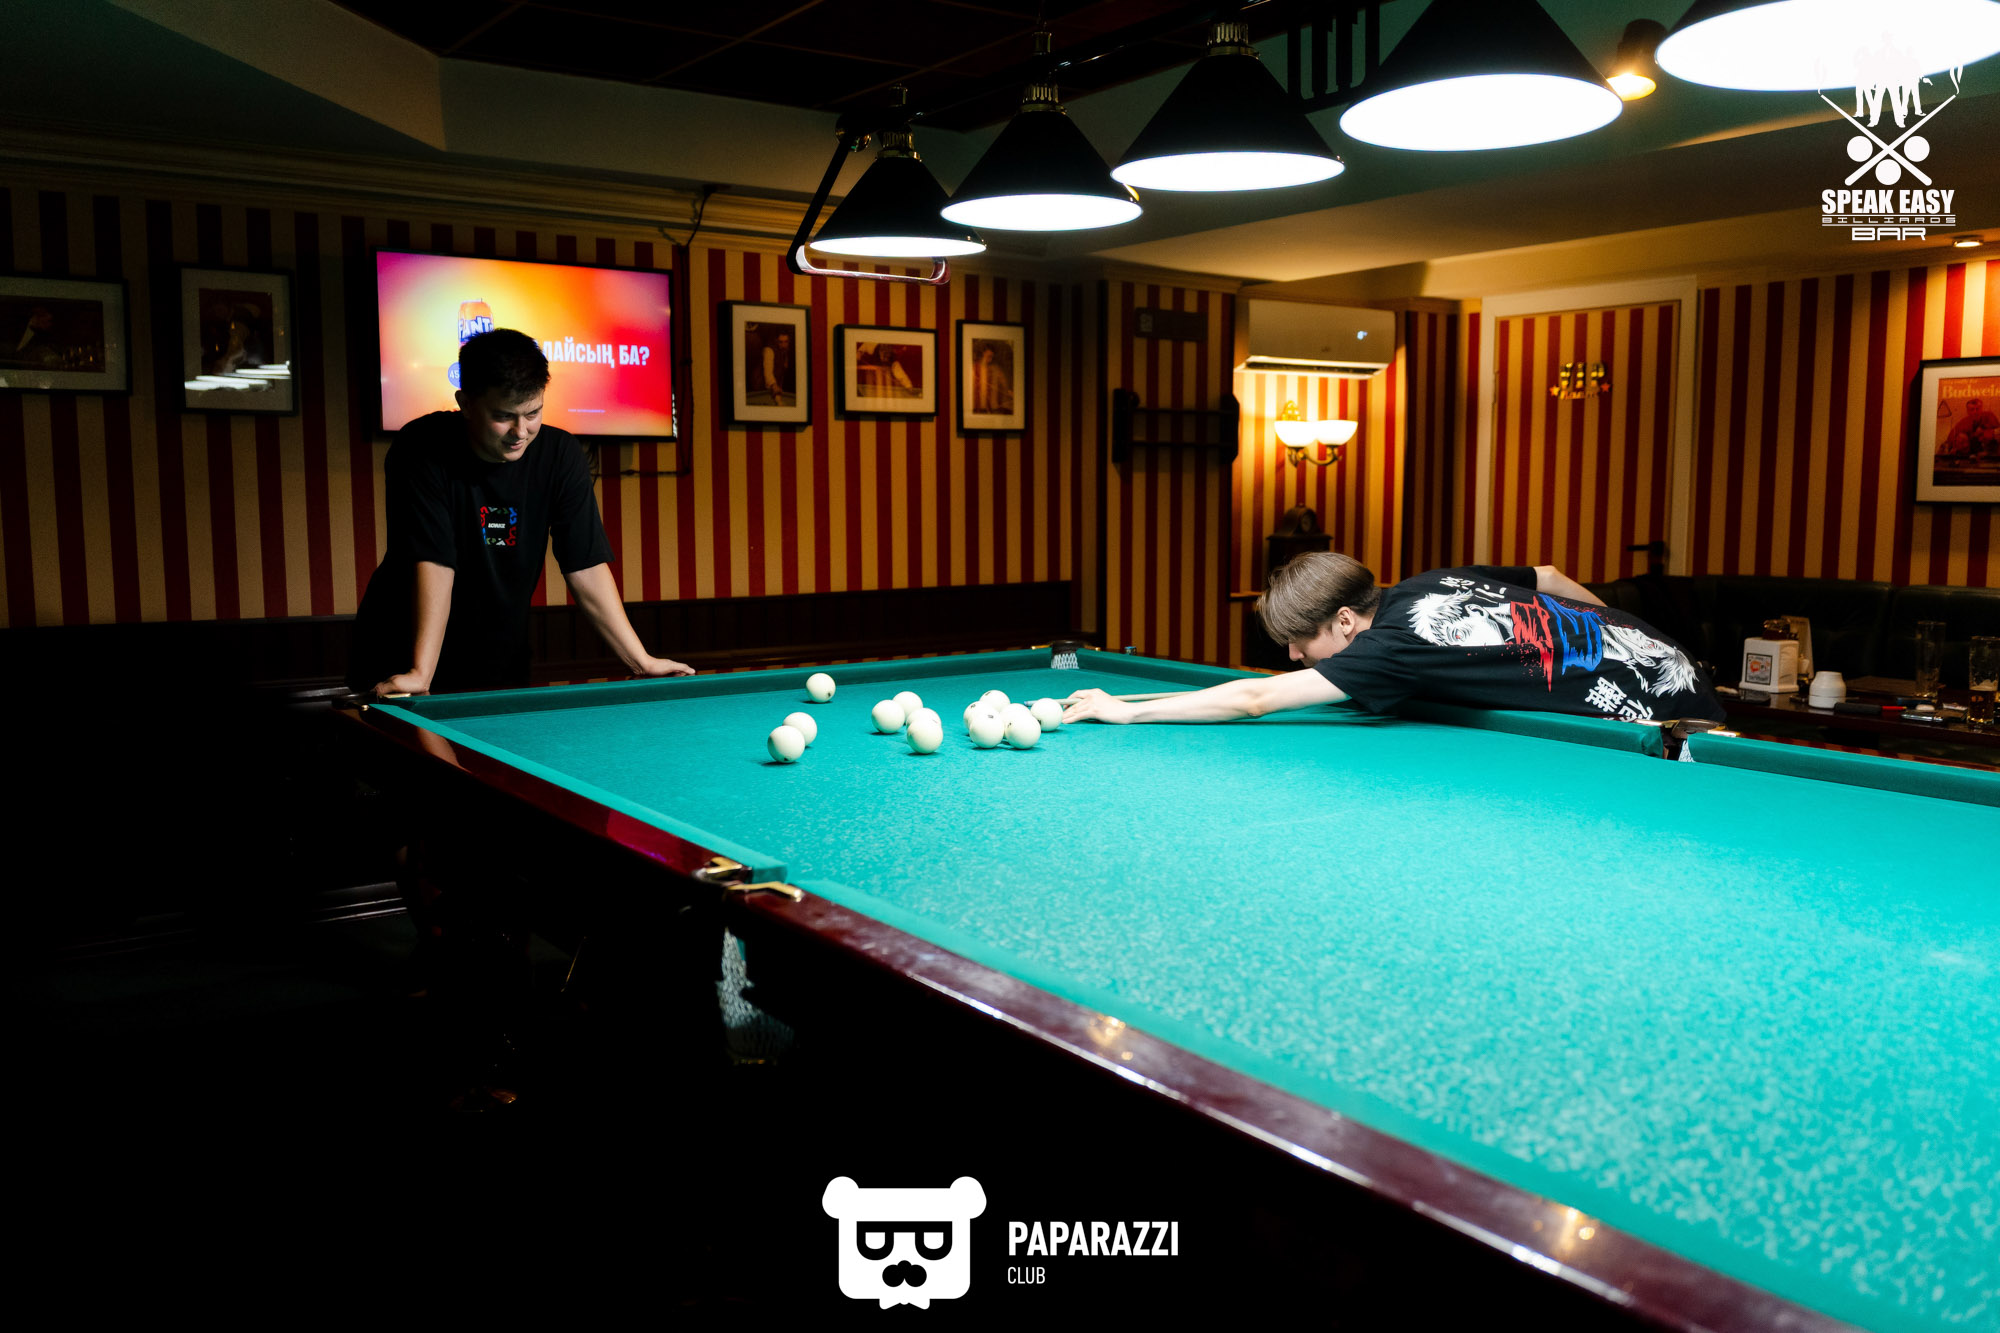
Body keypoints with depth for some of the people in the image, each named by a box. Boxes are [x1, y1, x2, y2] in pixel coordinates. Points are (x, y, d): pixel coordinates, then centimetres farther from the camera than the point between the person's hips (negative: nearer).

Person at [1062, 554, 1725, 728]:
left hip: (1659, 717, -9)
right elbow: (1549, 577, 14)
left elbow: (1254, 699, -27)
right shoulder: (1438, 581, -1)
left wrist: (1125, 709, -23)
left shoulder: (1395, 646, -26)